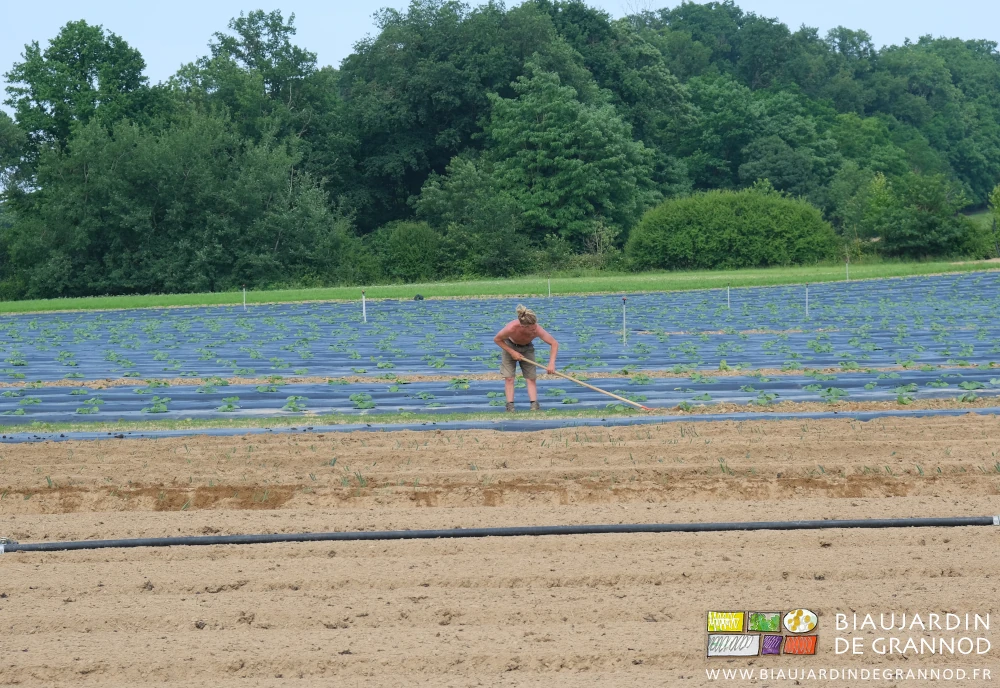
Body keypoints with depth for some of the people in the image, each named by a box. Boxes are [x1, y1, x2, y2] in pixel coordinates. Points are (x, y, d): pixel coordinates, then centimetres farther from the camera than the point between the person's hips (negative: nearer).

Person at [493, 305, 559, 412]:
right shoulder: (511, 328, -41)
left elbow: (554, 343, -27)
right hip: (509, 346, -1)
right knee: (509, 378, -7)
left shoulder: (538, 330, -37)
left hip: (527, 348, 1)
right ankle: (510, 407, -7)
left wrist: (551, 363, -35)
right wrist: (512, 352, -25)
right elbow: (497, 339, -20)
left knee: (531, 378, -6)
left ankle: (534, 406, -11)